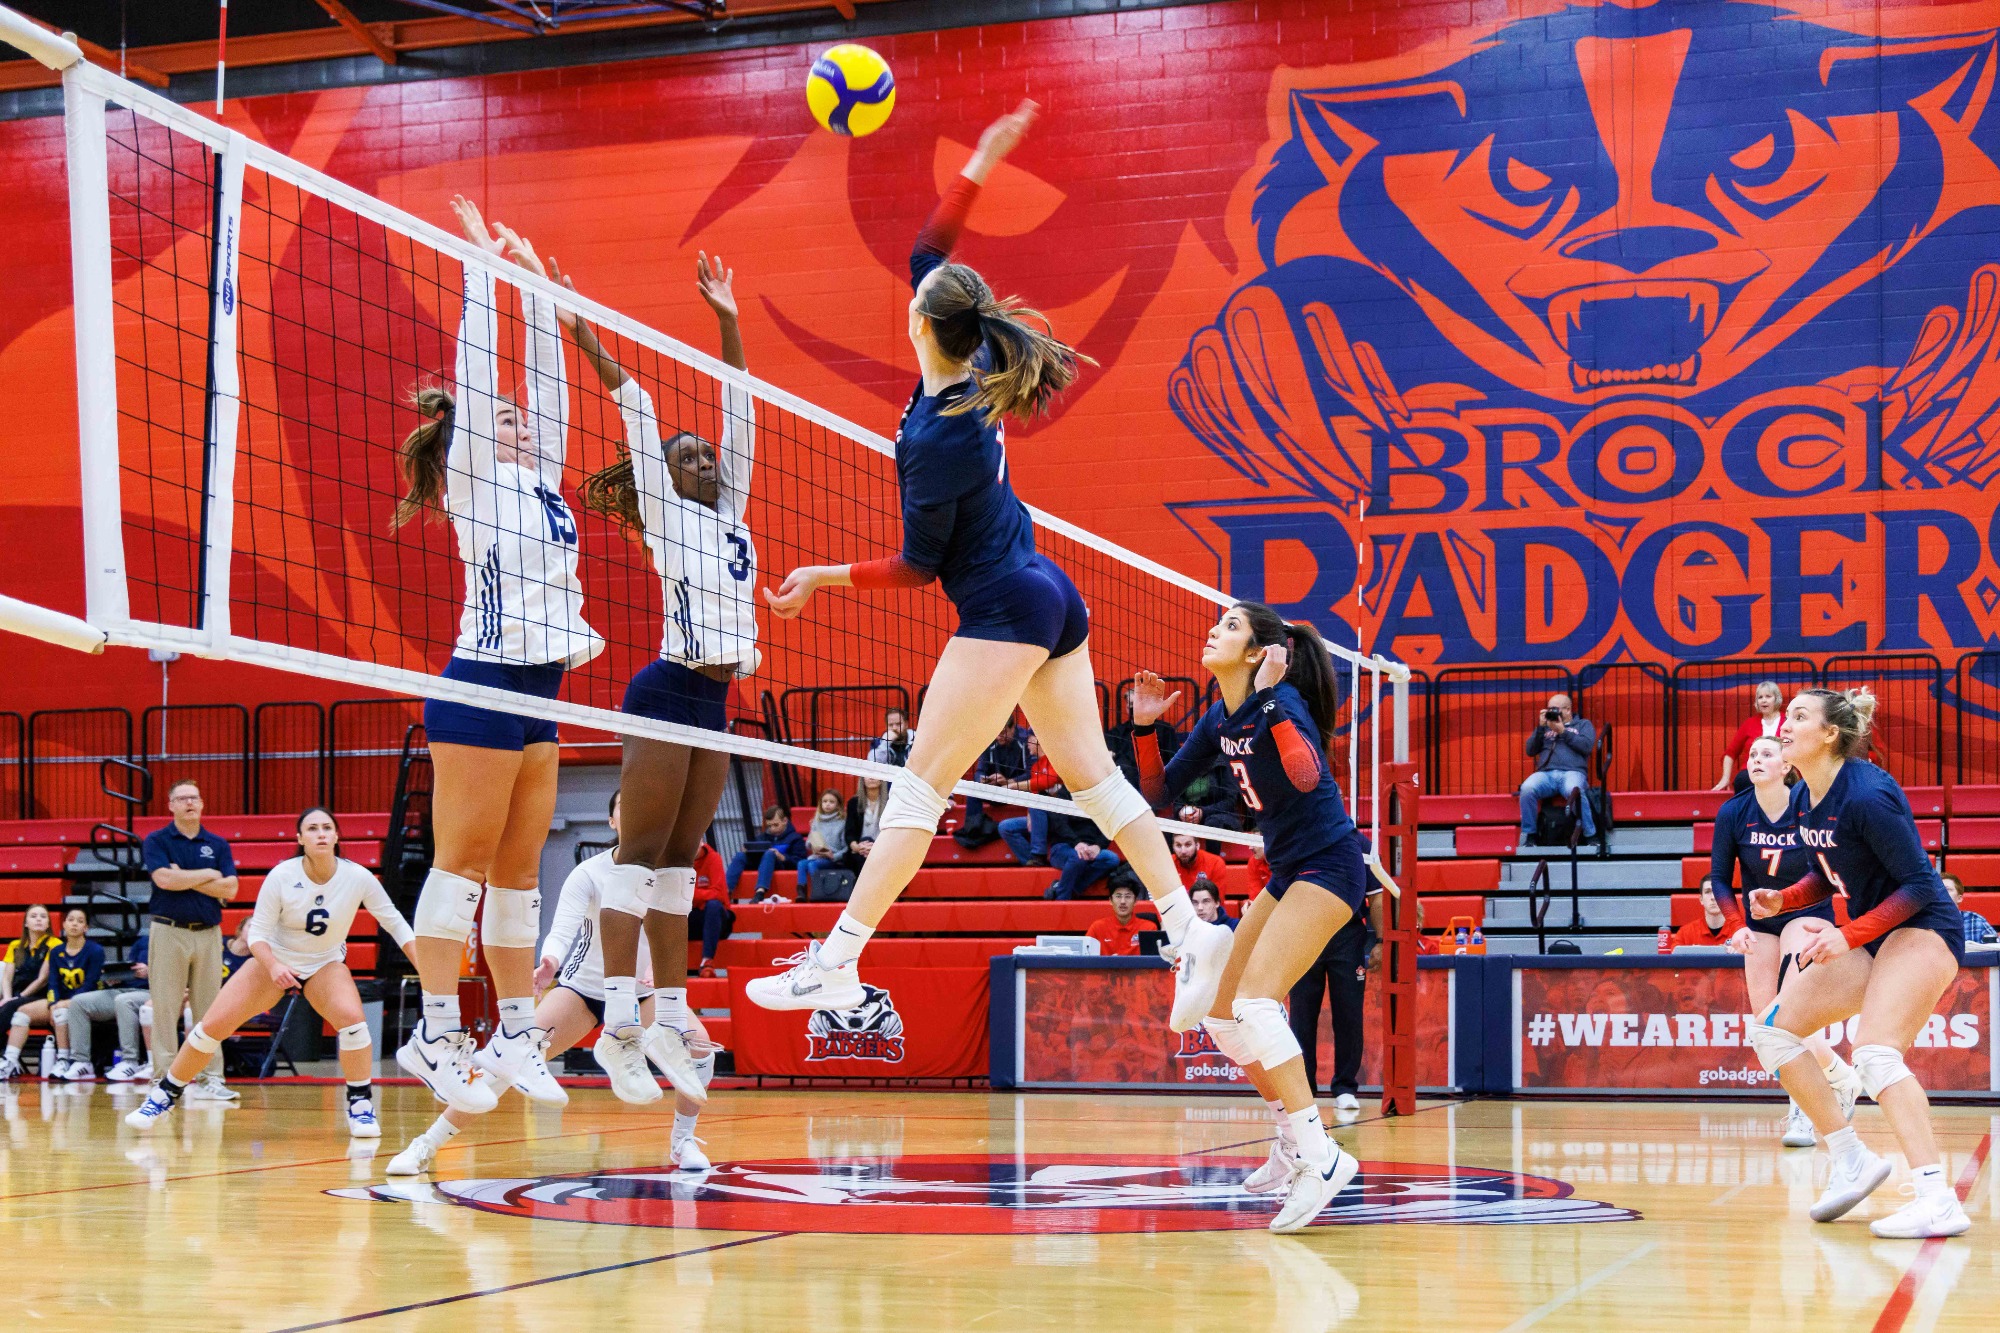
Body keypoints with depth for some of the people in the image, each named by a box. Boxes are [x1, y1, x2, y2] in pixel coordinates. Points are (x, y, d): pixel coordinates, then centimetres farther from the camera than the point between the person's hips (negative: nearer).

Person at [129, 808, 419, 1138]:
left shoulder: (358, 878, -19)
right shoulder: (281, 876, -21)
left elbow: (395, 923, -9)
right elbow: (258, 932, -16)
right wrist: (273, 966, -35)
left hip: (325, 964, 0)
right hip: (274, 961, 0)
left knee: (352, 1018, -29)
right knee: (213, 1025, -8)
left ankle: (361, 1105, -13)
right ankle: (164, 1096, 12)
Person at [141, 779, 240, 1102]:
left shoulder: (218, 845, 11)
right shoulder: (156, 841, 3)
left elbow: (229, 890, -1)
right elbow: (164, 879, -14)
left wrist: (184, 878, -7)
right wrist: (208, 875, -5)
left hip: (209, 933, 3)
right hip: (169, 931, -3)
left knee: (209, 1008, 3)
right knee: (165, 1009, -4)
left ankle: (210, 1078, 5)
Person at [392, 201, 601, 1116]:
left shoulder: (538, 477, 18)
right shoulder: (474, 478, -1)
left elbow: (546, 377, 20)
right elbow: (476, 369, -5)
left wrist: (535, 284, 23)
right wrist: (484, 265, 0)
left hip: (538, 692, 8)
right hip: (482, 686, -8)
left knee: (518, 868, 8)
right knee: (464, 860, -9)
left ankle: (513, 1038, 10)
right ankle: (435, 1034, -9)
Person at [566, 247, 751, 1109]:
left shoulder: (732, 513, 17)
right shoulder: (666, 516, 1)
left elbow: (738, 413, 18)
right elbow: (634, 408, -2)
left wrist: (728, 322, 17)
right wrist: (584, 335, -6)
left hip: (714, 700, 7)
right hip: (668, 690, -7)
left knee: (679, 860, 8)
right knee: (641, 852, -8)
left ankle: (670, 1021, 8)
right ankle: (619, 1026, -12)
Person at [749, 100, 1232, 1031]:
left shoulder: (938, 438, -20)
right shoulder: (970, 376, 2)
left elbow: (919, 568, -11)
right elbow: (928, 255, 15)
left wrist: (823, 578, -4)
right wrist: (978, 167, 14)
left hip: (1003, 612, -9)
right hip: (1050, 602, 9)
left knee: (920, 788, -8)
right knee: (1094, 778, 11)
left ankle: (836, 963, -8)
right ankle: (1193, 931, 7)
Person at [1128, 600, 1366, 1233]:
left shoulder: (1282, 700, -19)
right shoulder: (1220, 718, 6)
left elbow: (1306, 775, -38)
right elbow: (1160, 792, 10)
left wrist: (1269, 699, -38)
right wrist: (1144, 726, -3)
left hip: (1329, 866, -9)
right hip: (1287, 873, 10)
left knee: (1256, 999, -25)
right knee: (1223, 1017, 12)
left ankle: (1320, 1154, -25)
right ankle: (1292, 1139, 27)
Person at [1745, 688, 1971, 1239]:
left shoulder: (1866, 795, -23)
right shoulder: (1803, 798, 4)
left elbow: (1919, 885, -21)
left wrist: (1850, 936, -27)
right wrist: (1782, 899, 1)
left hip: (1922, 930, -10)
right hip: (1871, 939, 10)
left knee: (1875, 1053, -29)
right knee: (1771, 1030, 5)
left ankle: (1938, 1201, -36)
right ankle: (1852, 1161, 9)